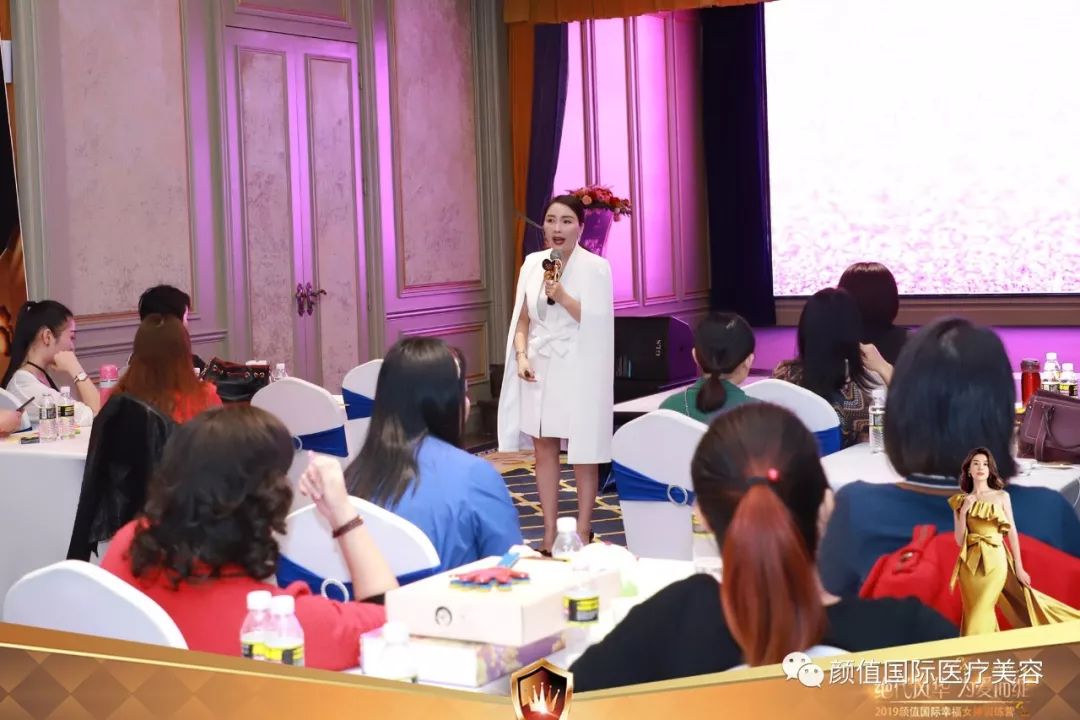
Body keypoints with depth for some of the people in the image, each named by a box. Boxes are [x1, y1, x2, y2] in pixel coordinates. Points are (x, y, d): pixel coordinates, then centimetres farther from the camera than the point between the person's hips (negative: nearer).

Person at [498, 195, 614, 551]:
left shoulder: (596, 267, -5)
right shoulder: (532, 264, 8)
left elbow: (598, 322, -10)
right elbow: (522, 319, 10)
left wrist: (563, 297, -20)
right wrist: (521, 356, -3)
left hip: (577, 371, -4)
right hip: (539, 370, 4)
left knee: (582, 454, 2)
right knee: (544, 450, 7)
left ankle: (582, 533, 9)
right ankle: (550, 533, 14)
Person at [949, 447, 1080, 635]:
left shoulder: (1001, 496, 5)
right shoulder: (961, 500, 8)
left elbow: (1012, 532, 4)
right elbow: (959, 540, 4)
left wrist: (1019, 568, 1)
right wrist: (963, 512, -7)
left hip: (994, 561, -2)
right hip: (971, 563, 2)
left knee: (980, 615, -7)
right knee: (974, 614, 4)